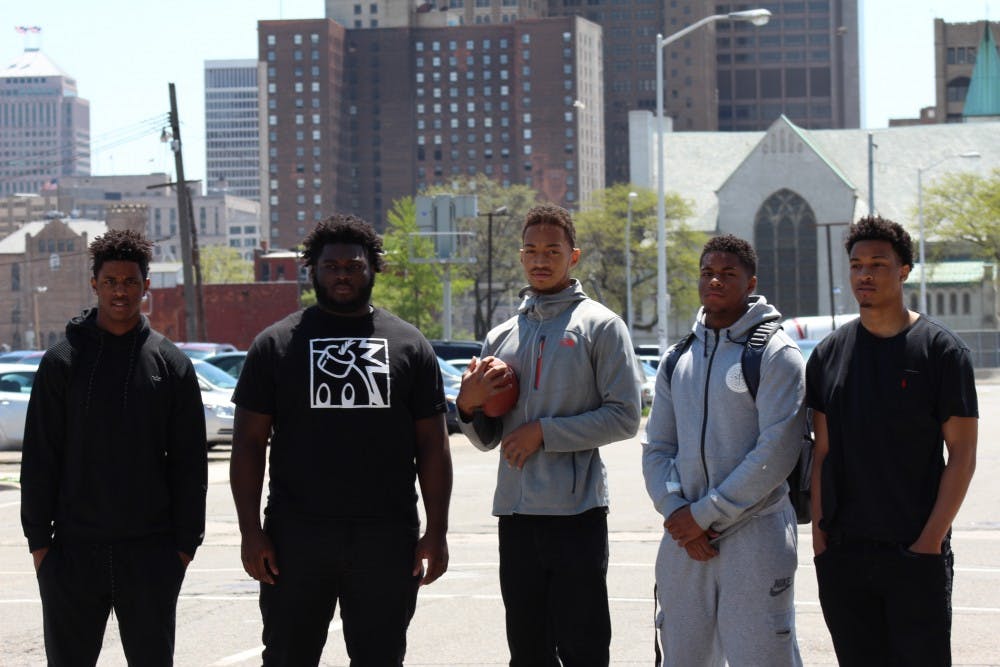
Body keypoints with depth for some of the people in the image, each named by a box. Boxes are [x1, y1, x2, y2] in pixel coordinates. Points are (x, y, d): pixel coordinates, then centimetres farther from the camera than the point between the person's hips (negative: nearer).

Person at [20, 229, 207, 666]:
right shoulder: (62, 362, 2)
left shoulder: (172, 365, 4)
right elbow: (39, 459, 2)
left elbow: (189, 463, 5)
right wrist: (39, 540, -3)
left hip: (150, 552, 0)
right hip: (73, 551, 0)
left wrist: (185, 542, 0)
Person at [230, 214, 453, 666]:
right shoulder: (276, 344, 6)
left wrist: (436, 532, 0)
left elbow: (433, 447, 7)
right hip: (297, 538, -1)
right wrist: (251, 532, -4)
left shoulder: (409, 344, 8)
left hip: (386, 542, 1)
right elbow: (248, 443, 4)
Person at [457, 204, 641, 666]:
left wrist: (545, 431, -13)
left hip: (576, 511, -5)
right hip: (516, 512, 5)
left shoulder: (599, 325, 0)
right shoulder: (501, 337, 16)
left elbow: (624, 416, -8)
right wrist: (469, 405, -3)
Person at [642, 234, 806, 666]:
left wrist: (705, 514, -13)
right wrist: (677, 514, -6)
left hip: (755, 535, -5)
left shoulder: (775, 354, -4)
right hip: (683, 540, 6)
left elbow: (777, 451, -12)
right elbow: (656, 448, 13)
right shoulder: (677, 360, 14)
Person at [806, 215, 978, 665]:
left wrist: (931, 541, -11)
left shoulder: (940, 350, -2)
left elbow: (962, 455, -4)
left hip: (916, 552, -4)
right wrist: (819, 532, 3)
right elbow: (822, 452, 12)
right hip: (842, 554, 4)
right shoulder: (829, 354, 10)